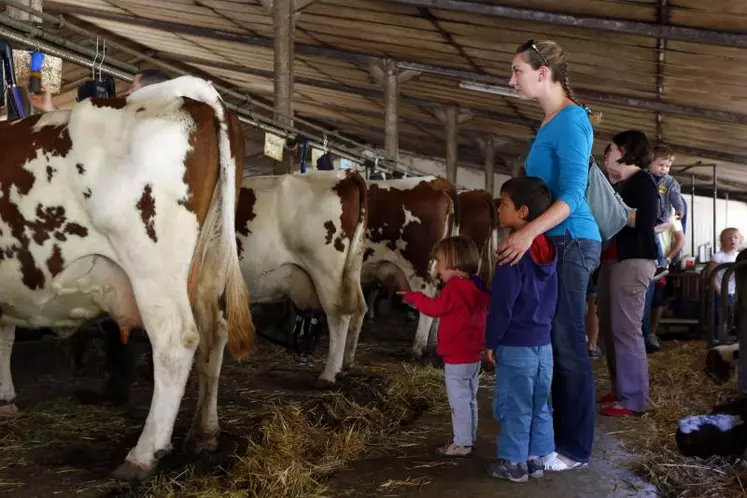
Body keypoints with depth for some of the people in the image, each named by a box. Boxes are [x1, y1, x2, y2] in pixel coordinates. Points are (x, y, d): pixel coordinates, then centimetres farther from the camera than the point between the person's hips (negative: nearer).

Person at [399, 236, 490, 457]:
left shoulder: (453, 288, -20)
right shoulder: (475, 288, 8)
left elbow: (436, 308, -16)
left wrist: (414, 297, -4)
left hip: (457, 359, -9)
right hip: (473, 356, 9)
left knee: (459, 402, -1)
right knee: (469, 400, 16)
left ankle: (462, 443, 5)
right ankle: (469, 439, 26)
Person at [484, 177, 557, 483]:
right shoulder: (548, 250, 6)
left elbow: (502, 303, -16)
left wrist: (491, 341, -8)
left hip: (515, 346, -7)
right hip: (543, 343, 7)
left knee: (515, 408, 3)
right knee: (540, 406, 14)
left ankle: (514, 463, 12)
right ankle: (536, 458, 23)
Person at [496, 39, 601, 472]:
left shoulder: (571, 120, -12)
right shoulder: (551, 123, 16)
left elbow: (573, 193, -22)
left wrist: (528, 232, -32)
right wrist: (528, 234, 17)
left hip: (569, 241, -9)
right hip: (551, 243, 9)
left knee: (568, 346, -4)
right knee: (549, 343, 12)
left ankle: (576, 449, 5)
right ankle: (557, 435, 21)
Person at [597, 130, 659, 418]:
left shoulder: (642, 180, -4)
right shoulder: (620, 185, 21)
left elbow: (646, 221, -18)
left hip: (634, 261, -9)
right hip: (612, 260, 9)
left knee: (626, 330, -10)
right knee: (609, 328, 10)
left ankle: (635, 400, -5)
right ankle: (620, 390, 19)